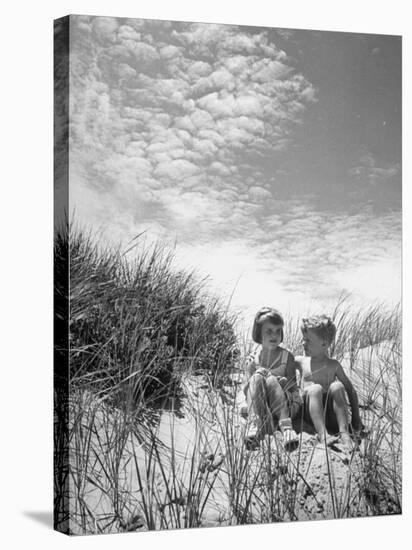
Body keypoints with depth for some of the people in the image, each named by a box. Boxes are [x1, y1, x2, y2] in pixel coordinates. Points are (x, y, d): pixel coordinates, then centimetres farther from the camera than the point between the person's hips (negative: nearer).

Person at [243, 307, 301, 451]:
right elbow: (246, 390, 6)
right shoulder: (251, 360, 13)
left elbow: (292, 387, 1)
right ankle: (254, 424, -47)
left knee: (270, 380, -30)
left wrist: (269, 375, -14)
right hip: (260, 408, 1)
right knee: (257, 378, -27)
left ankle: (286, 426, -47)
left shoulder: (287, 357, 9)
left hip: (283, 406, -1)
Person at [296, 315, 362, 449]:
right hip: (311, 414, 0)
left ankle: (344, 433, -32)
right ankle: (322, 434, -43)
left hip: (331, 415, 0)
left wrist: (356, 418, 3)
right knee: (315, 388, -28)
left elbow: (350, 390, 10)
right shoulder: (301, 362, 13)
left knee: (337, 386, -26)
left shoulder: (333, 365, 8)